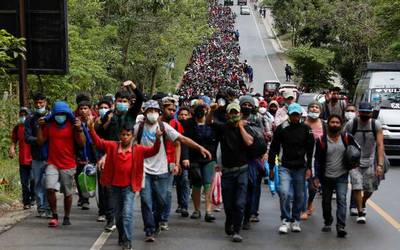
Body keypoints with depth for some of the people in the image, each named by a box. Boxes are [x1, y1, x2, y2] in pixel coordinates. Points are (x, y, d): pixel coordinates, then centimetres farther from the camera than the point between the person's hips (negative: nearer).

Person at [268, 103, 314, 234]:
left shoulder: (306, 129, 1)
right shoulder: (281, 128, -3)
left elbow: (310, 150, 4)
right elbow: (273, 149, 4)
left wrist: (309, 168, -4)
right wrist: (271, 168, 3)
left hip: (300, 168, 2)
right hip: (285, 168, -2)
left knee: (299, 196, 8)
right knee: (285, 193, -17)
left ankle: (295, 221, 23)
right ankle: (285, 221, -6)